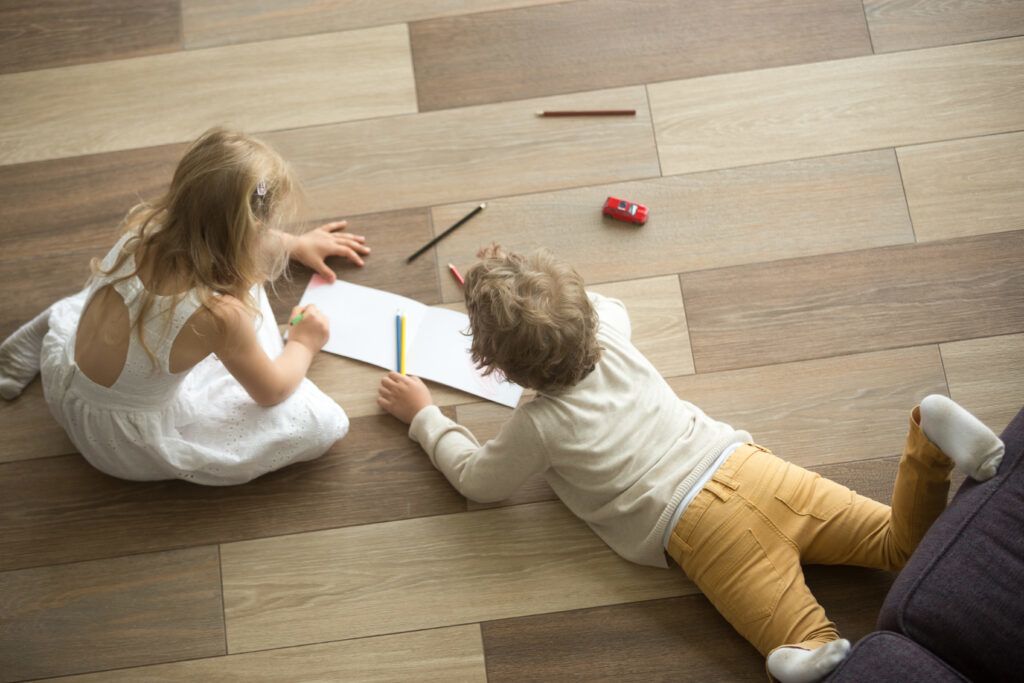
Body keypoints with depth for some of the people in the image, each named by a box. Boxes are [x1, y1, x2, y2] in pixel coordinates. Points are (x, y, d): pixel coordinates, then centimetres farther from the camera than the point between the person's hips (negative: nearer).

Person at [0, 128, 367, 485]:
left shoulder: (146, 225, -18)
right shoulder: (218, 313, -35)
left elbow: (223, 234, 8)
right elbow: (272, 392, -13)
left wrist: (296, 244, 23)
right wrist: (303, 344, 8)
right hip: (127, 443, -6)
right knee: (320, 423, -11)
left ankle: (55, 325, 23)